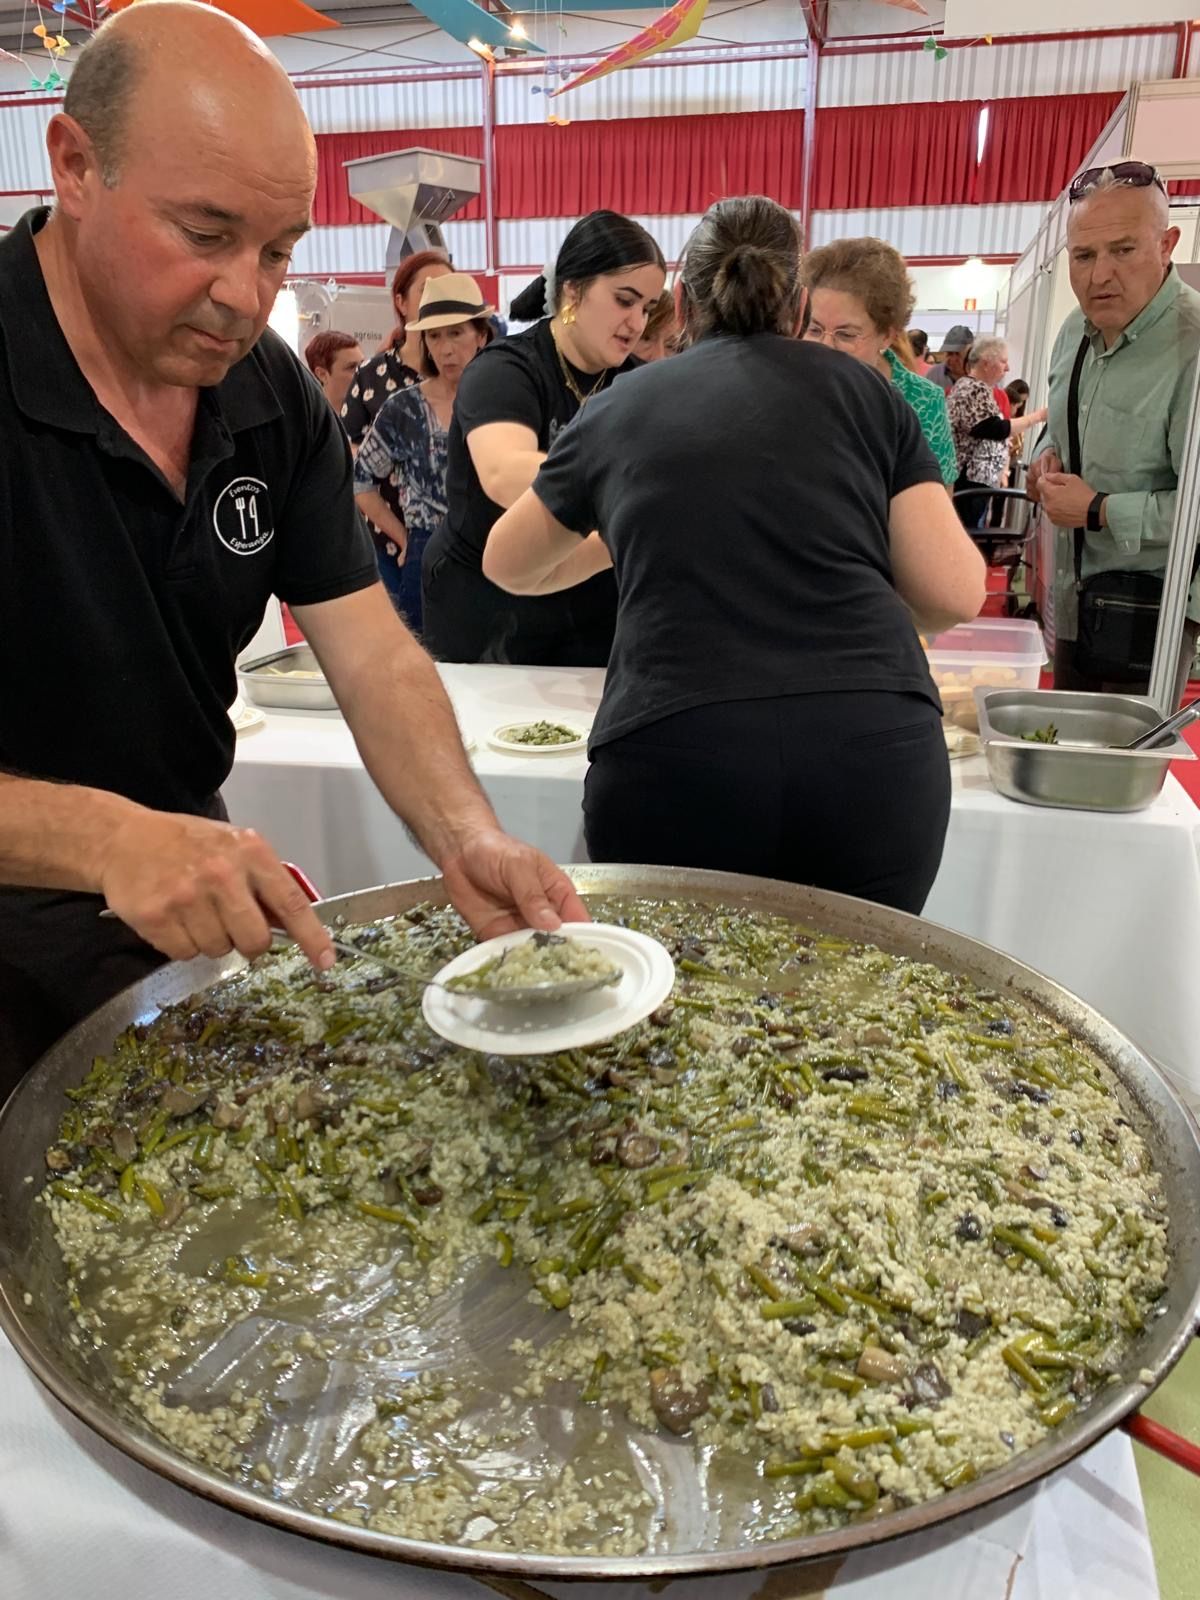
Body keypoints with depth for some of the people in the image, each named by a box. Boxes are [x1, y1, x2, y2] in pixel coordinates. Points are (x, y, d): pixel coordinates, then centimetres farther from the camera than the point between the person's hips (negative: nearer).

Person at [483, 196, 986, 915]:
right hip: (875, 755, 1)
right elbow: (955, 595, 7)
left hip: (673, 760, 0)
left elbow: (509, 566, 29)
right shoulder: (861, 390, 13)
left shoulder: (619, 408, 15)